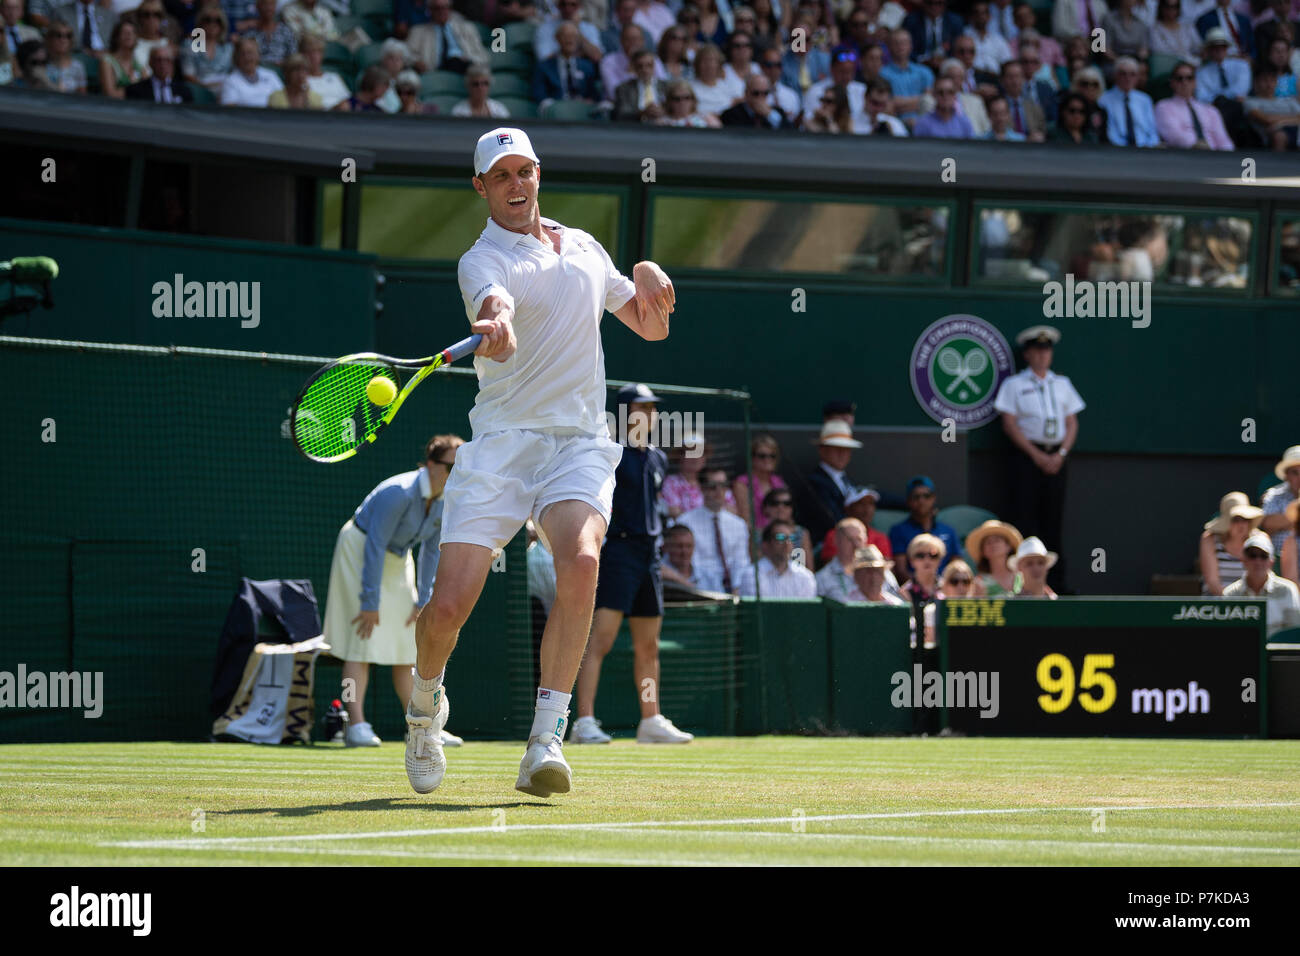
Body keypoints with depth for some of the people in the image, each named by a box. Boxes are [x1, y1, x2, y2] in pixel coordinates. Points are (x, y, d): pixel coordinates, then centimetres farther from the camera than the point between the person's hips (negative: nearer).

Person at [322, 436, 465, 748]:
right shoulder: (399, 493, -29)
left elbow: (431, 551, 5)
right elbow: (375, 547, -27)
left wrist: (423, 601, 5)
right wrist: (370, 602, -26)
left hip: (397, 559, 8)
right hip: (359, 550, -8)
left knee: (407, 643, 6)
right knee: (364, 640, -15)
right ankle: (356, 726, -19)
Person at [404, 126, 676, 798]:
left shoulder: (584, 246, 17)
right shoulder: (482, 262, -1)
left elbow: (650, 327, 27)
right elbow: (495, 303, -27)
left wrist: (648, 280, 4)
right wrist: (497, 329, -52)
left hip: (580, 445, 3)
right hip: (502, 441, -2)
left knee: (580, 561, -29)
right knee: (448, 604, -11)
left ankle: (546, 742, -28)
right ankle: (425, 704, 25)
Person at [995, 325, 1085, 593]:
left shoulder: (1062, 385, 15)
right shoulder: (1014, 385, 3)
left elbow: (1072, 424, 13)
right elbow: (1009, 424, -4)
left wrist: (1060, 454, -4)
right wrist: (1037, 456, -11)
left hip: (1056, 458, 4)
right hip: (1027, 457, -4)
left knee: (1053, 521, 3)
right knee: (1026, 520, -10)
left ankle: (1055, 580, 5)